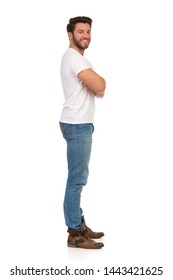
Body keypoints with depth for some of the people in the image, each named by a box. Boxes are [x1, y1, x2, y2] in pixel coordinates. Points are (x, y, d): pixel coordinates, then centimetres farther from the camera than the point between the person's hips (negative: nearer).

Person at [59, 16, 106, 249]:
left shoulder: (77, 58, 20)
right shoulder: (74, 57, -14)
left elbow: (97, 88, 17)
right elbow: (100, 86, -24)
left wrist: (96, 83, -6)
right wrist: (99, 81, -1)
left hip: (81, 125, 11)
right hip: (78, 125, -11)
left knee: (79, 177, 14)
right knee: (77, 178, -9)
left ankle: (78, 223, 23)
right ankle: (75, 234, -5)